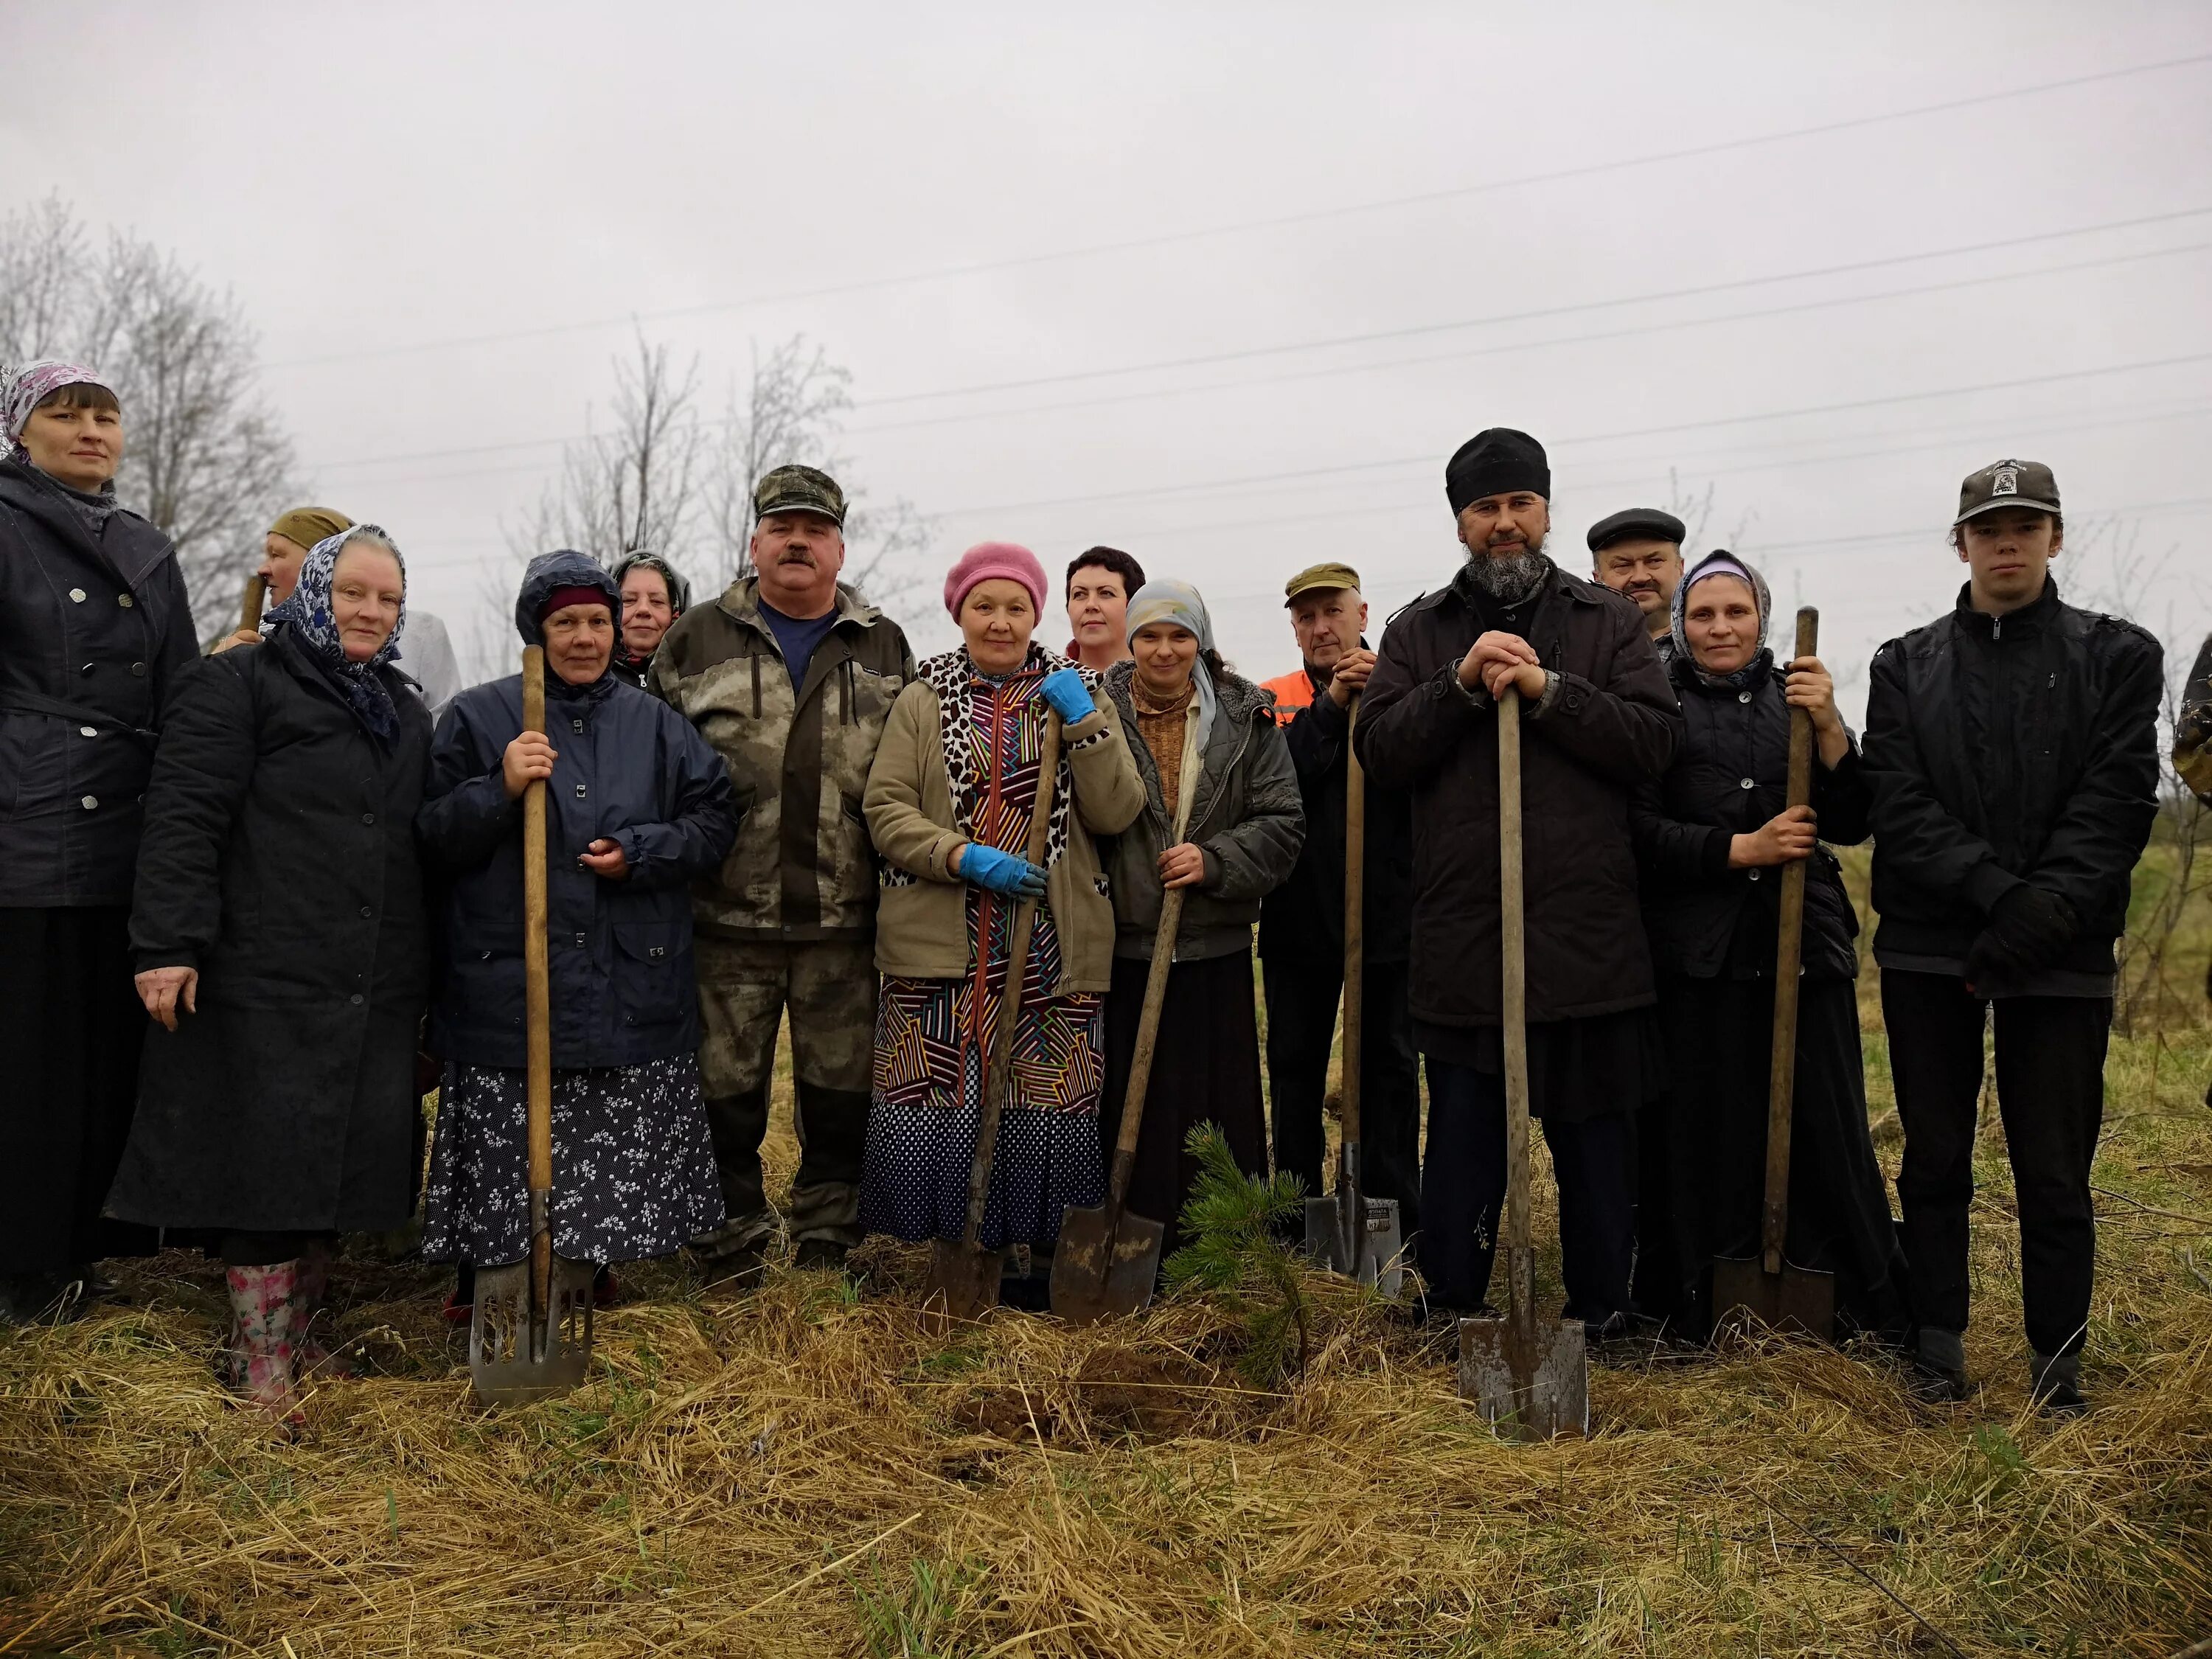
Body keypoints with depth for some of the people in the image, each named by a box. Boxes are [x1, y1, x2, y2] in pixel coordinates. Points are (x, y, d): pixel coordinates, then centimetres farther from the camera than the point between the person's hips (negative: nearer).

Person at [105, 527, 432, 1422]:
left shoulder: (405, 710, 18)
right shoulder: (234, 686, -2)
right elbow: (182, 819, -10)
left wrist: (424, 977, 19)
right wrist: (170, 944, -19)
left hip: (374, 991, 6)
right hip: (266, 982, -6)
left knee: (340, 1163, 10)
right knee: (266, 1162, -1)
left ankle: (302, 1338, 25)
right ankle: (262, 1362, 11)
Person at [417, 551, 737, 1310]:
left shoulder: (657, 723, 11)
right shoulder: (477, 717, 4)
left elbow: (714, 820, 8)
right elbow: (433, 839, 0)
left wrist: (639, 851, -7)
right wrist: (499, 789, -16)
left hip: (635, 986, 2)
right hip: (511, 985, -2)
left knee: (623, 1156, 4)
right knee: (509, 1159, -1)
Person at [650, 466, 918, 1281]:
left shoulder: (885, 648, 11)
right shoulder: (697, 639, 6)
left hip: (846, 922, 1)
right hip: (728, 918, -1)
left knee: (842, 1091, 9)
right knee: (726, 1091, 7)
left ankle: (828, 1241, 25)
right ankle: (733, 1253, 22)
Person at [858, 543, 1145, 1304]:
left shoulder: (1077, 694, 11)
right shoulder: (922, 701, 9)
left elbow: (1116, 813, 1)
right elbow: (886, 809, 0)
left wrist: (1084, 723, -10)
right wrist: (966, 857, -13)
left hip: (1052, 948, 1)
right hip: (940, 943, 0)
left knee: (1049, 1099, 2)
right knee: (933, 1096, -2)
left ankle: (1039, 1254, 19)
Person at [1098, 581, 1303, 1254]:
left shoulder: (1246, 720, 5)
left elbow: (1283, 822, 2)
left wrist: (1215, 861, -11)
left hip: (1216, 948, 1)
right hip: (1122, 943, -1)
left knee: (1220, 1102, 5)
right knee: (1129, 1105, 3)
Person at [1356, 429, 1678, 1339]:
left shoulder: (1608, 621, 9)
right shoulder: (1419, 631, 11)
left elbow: (1653, 739, -3)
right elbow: (1380, 752, -1)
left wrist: (1547, 689, -12)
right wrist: (1461, 684, -13)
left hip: (1588, 933, 0)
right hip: (1462, 941, 0)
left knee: (1597, 1139, 9)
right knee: (1462, 1135, 7)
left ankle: (1602, 1317, 24)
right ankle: (1450, 1318, 20)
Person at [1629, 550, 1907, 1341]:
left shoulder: (1798, 695, 11)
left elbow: (1852, 825, 5)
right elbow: (1639, 830, -4)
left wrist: (1829, 728, -8)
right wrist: (1743, 847, -13)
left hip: (1804, 945, 2)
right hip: (1696, 952, -2)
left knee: (1826, 1127, 4)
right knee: (1699, 1132, 1)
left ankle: (1872, 1308, 17)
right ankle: (1697, 1310, 16)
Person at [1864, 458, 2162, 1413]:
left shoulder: (2119, 658, 6)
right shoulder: (1905, 668, 10)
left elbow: (2117, 806, -5)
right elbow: (1899, 808, -2)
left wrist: (2041, 916, -17)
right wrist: (1998, 889, -15)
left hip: (2061, 959, -1)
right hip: (1928, 951, 2)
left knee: (2054, 1176, 2)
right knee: (1935, 1166, 7)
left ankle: (2056, 1372, 16)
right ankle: (1939, 1360, 19)